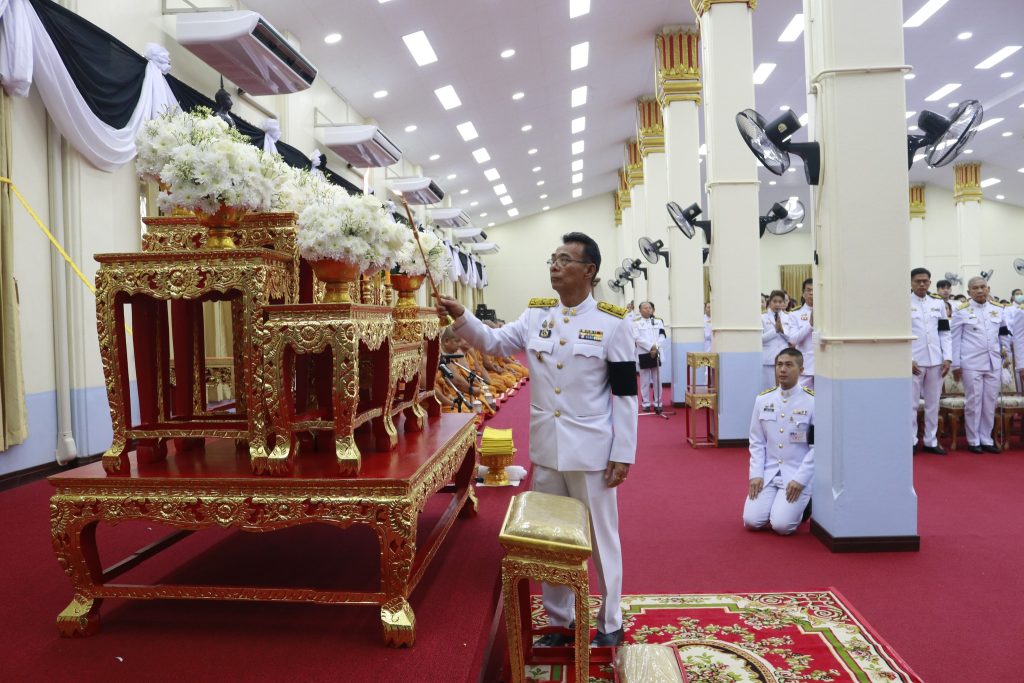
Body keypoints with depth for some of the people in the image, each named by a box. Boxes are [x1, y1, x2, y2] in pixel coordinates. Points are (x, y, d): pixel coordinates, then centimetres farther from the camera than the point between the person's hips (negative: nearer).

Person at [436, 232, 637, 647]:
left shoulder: (612, 322, -9)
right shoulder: (536, 315, 5)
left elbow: (625, 395, -9)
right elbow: (494, 342, 4)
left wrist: (622, 455, -10)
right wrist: (461, 316, -14)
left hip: (591, 450, -4)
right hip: (546, 448, 5)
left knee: (600, 537, 10)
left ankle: (610, 623, 29)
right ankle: (558, 620, 33)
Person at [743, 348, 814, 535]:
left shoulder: (812, 401, -9)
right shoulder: (763, 399, 3)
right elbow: (756, 441, 6)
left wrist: (800, 479, -15)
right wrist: (756, 474, -4)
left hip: (797, 475, -3)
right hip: (768, 473, 3)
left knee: (781, 525, -16)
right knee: (752, 521, -9)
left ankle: (801, 506, 16)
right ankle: (773, 503, 22)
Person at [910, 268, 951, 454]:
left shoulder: (938, 303, 11)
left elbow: (944, 333, 10)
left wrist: (947, 358, 1)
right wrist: (908, 360, -11)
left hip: (935, 361, 4)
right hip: (914, 361, -4)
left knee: (933, 403, 10)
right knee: (911, 403, 2)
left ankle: (931, 441, 19)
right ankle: (911, 442, 10)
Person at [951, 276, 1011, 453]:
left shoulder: (998, 309, 8)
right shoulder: (961, 311, -2)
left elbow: (1004, 333, 20)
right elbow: (955, 339, -2)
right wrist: (956, 364, -4)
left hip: (993, 363, 4)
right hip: (971, 364, -4)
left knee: (990, 402, 6)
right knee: (973, 402, 0)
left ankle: (986, 439, 16)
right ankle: (973, 441, 9)